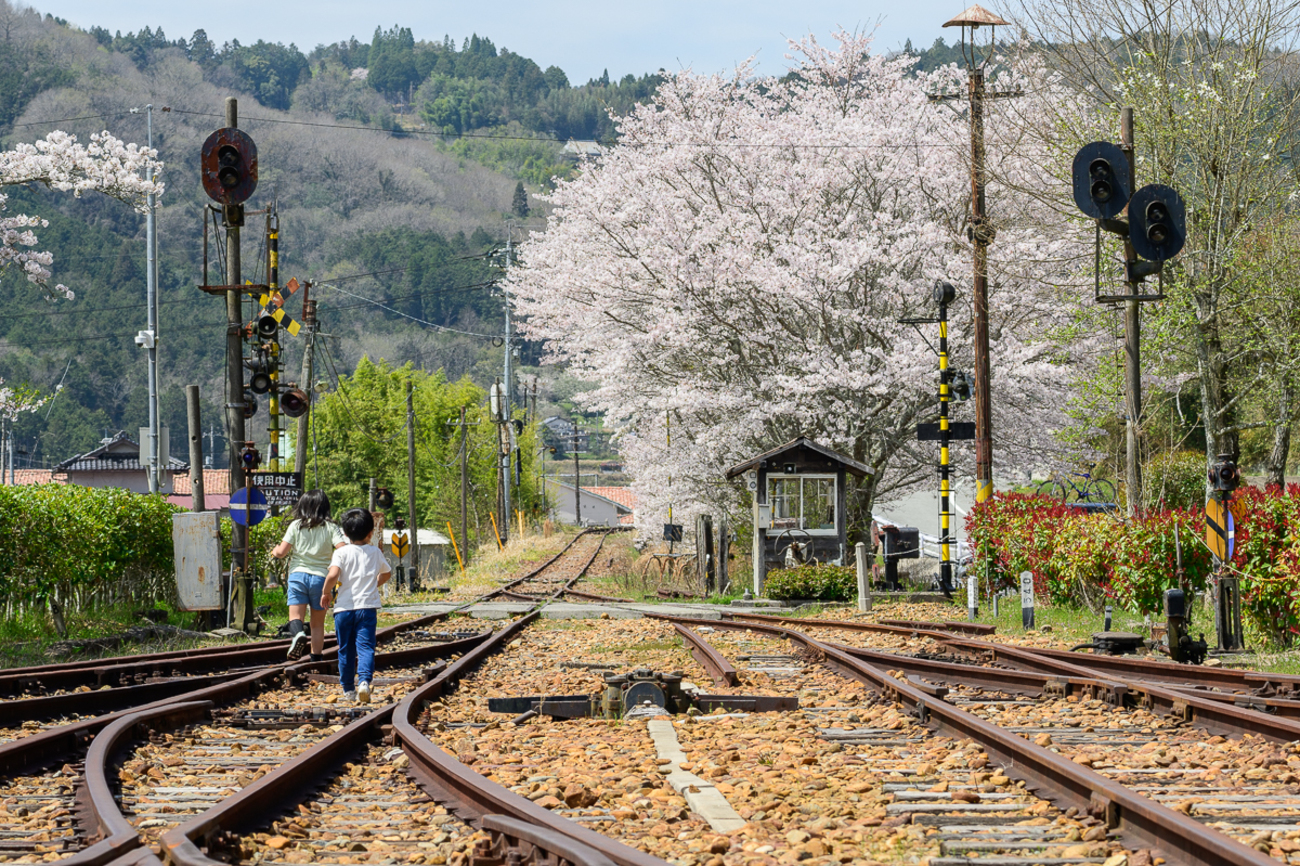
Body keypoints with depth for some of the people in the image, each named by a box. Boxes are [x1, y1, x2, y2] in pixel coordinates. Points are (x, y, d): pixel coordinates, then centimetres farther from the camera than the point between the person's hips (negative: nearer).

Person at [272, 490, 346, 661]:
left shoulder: (296, 526, 3)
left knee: (295, 615, -6)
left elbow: (282, 552, -2)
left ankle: (297, 634, -41)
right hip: (321, 576, 1)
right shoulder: (331, 527, 2)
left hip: (298, 575, -1)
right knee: (318, 623, 12)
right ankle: (316, 661, 10)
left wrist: (276, 551, 22)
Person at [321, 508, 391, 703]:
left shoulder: (341, 552, -2)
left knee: (346, 650, 11)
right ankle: (364, 681, -28)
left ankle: (348, 689, 19)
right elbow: (387, 573, 25)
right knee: (365, 647, -5)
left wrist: (326, 592, -1)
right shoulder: (375, 553, 9)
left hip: (344, 607, -1)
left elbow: (333, 575, -18)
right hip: (367, 606, 1)